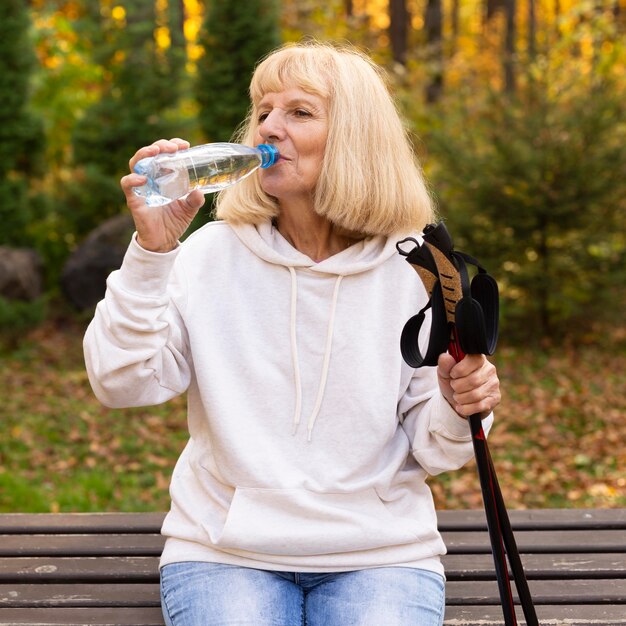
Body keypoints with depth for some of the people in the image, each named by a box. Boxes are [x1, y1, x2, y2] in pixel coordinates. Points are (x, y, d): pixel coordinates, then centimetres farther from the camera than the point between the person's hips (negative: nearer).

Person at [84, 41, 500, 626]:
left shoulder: (414, 270, -1)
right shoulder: (212, 254, 1)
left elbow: (428, 449, 4)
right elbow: (121, 384, -9)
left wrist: (459, 410, -18)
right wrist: (151, 250, -16)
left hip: (379, 555, 0)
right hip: (225, 552, 0)